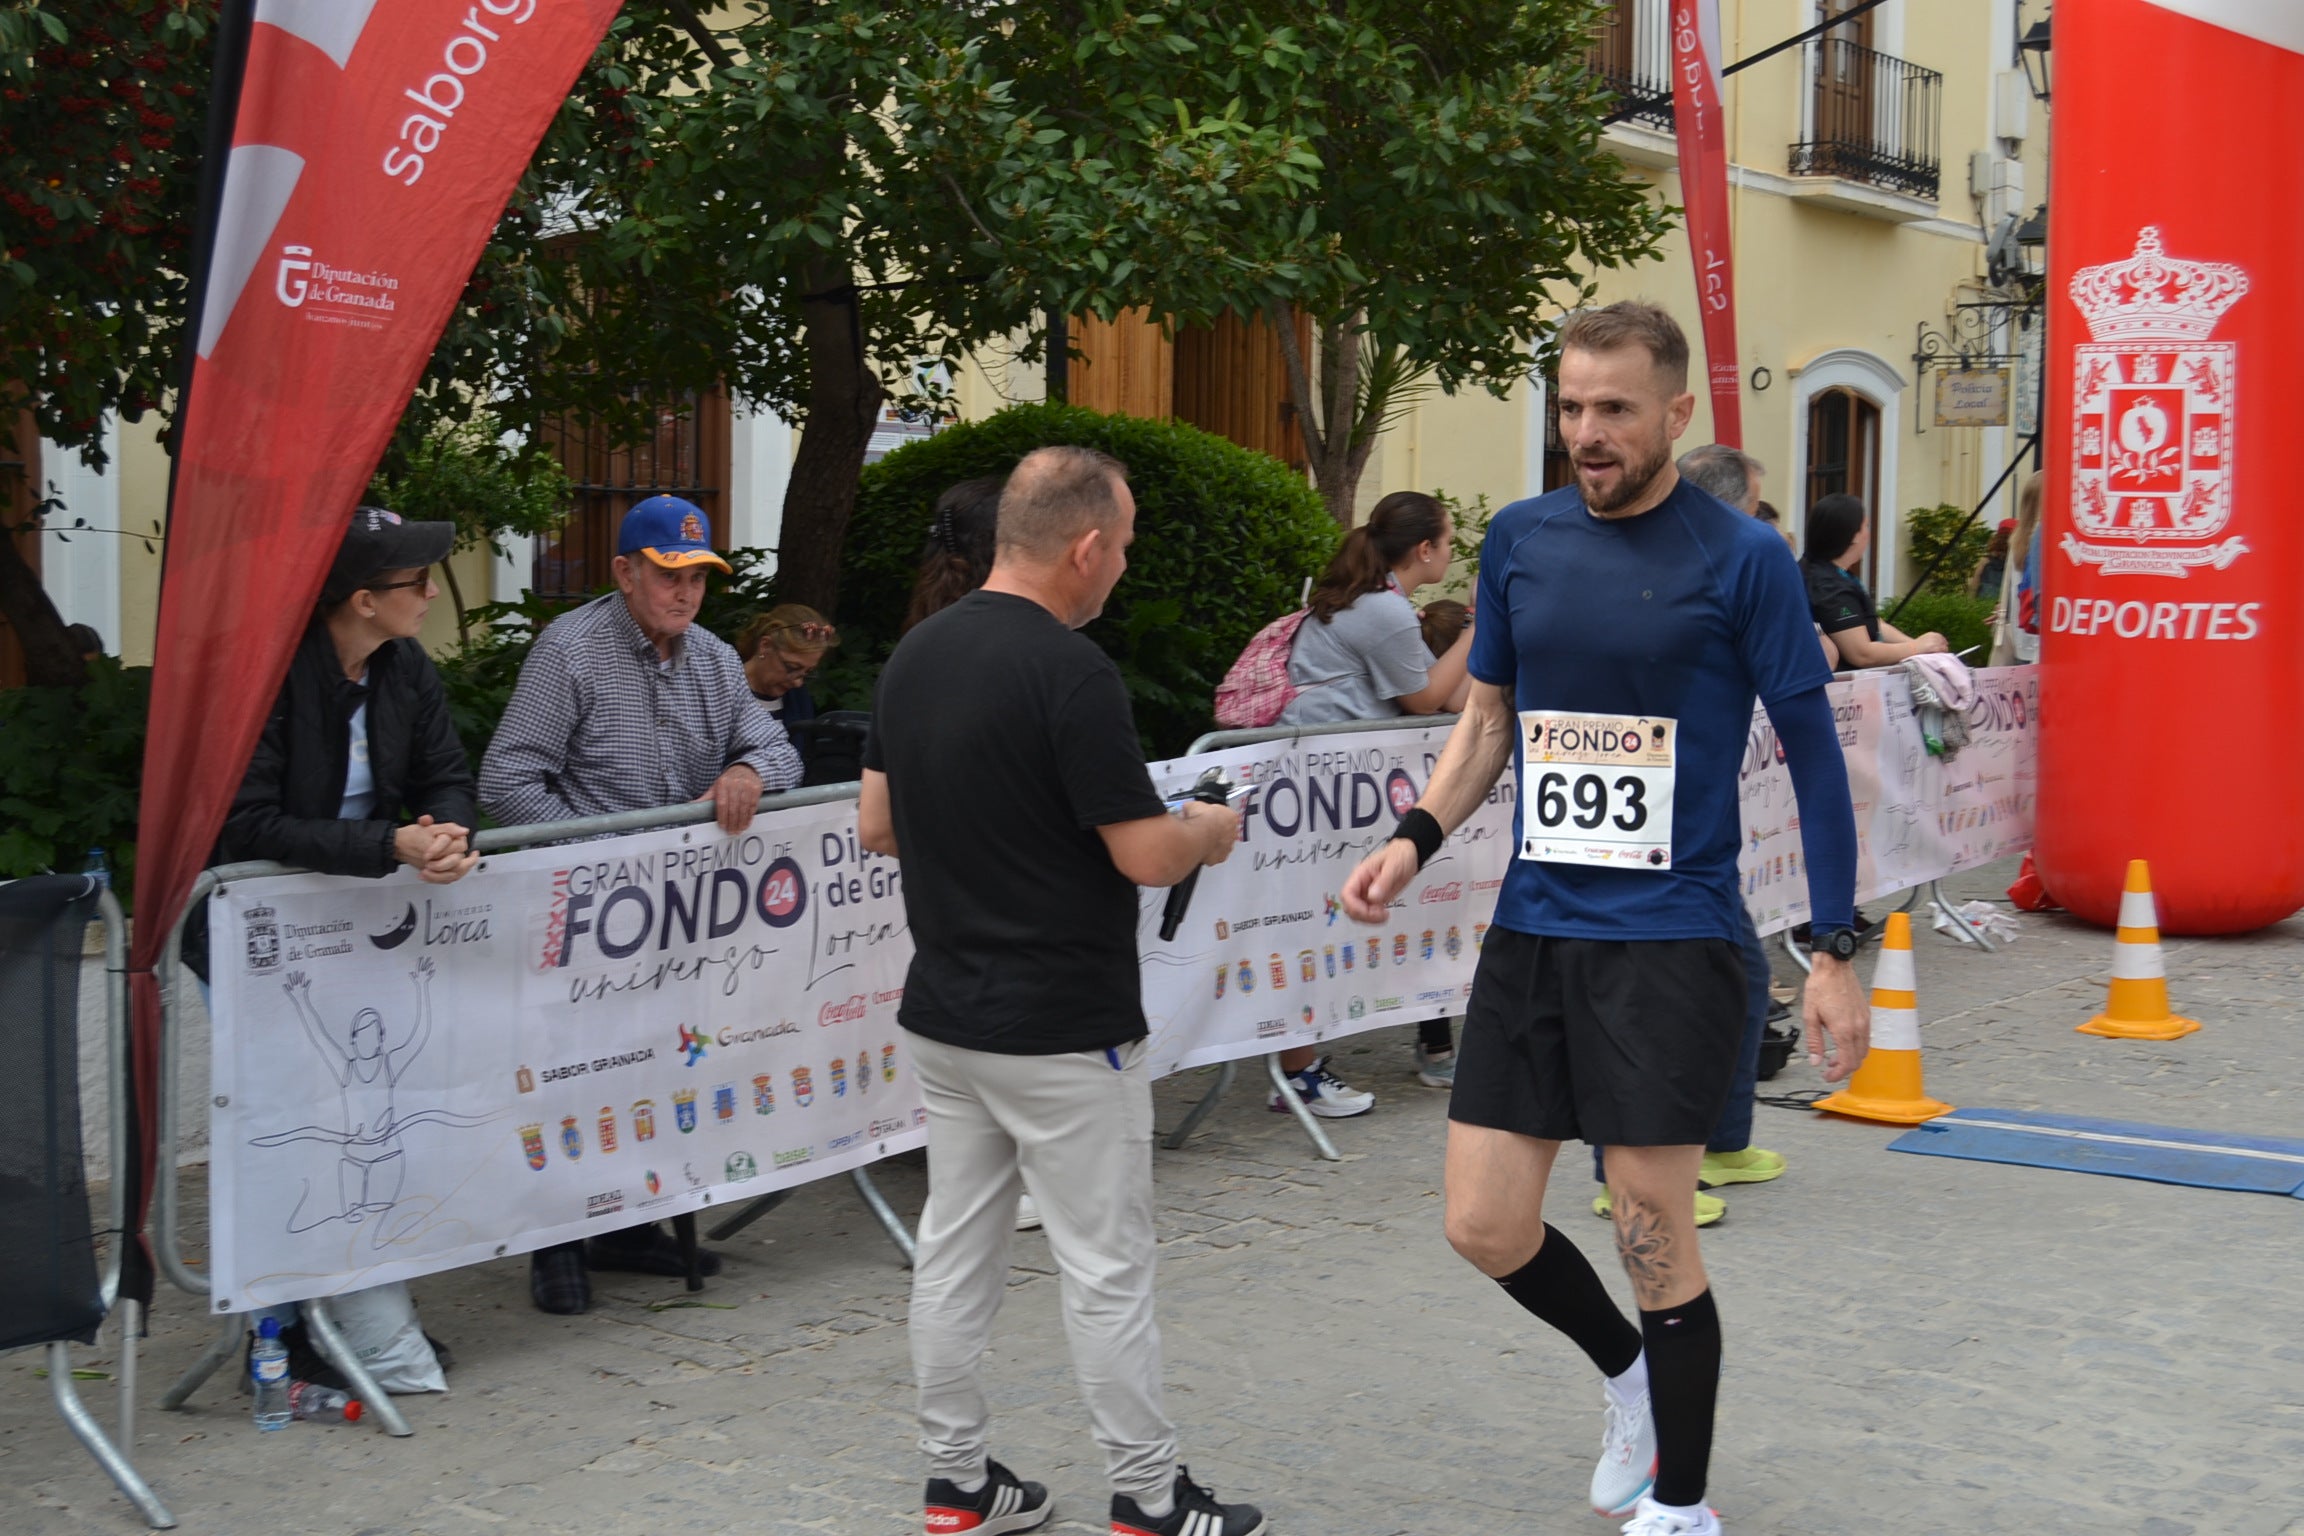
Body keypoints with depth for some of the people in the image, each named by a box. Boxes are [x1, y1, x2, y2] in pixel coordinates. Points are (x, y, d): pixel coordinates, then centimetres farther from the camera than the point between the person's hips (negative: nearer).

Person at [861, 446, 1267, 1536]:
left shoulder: (915, 655, 5)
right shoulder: (1070, 673, -20)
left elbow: (877, 826, 12)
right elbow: (1145, 855, -18)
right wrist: (1210, 830, 3)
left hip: (944, 1012, 8)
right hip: (1062, 1029, -8)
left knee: (955, 1256, 13)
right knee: (1106, 1271, 3)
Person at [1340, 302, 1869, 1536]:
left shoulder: (1740, 557, -7)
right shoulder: (1520, 540, 6)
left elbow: (1813, 752, -3)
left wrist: (1834, 951, -6)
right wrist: (1416, 837, 2)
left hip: (1668, 937, -5)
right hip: (1533, 927, 5)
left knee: (1653, 1237, -1)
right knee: (1484, 1225, 5)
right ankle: (1630, 1374, 35)